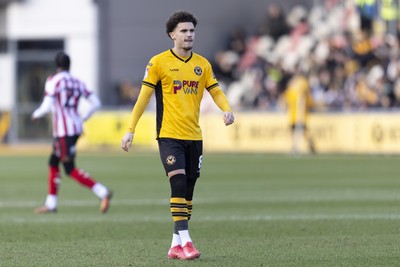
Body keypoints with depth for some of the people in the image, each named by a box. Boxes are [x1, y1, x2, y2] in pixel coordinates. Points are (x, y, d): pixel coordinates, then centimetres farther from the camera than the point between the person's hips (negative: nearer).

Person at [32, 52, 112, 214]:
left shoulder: (53, 81, -10)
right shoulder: (77, 83, 10)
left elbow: (47, 107, -17)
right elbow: (95, 103, 9)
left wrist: (36, 114, 3)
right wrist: (84, 118, 22)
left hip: (63, 131, -8)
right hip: (76, 128, 8)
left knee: (70, 169, -5)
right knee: (53, 163, 19)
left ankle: (102, 192, -18)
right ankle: (51, 204, 22)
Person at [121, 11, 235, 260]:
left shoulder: (202, 64, 9)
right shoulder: (159, 62, -4)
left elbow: (216, 91, 10)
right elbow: (144, 97, -3)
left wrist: (227, 109, -12)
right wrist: (130, 130, -6)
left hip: (194, 136, 5)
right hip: (169, 135, -5)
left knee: (188, 191, 7)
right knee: (179, 184, -18)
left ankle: (176, 245, 14)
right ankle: (184, 240, -18)